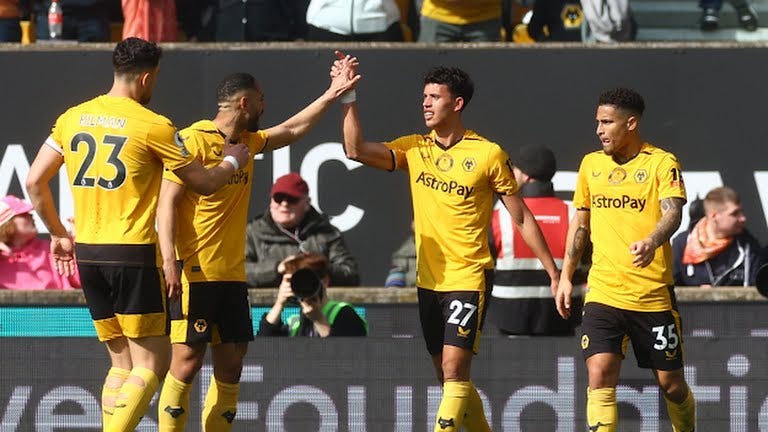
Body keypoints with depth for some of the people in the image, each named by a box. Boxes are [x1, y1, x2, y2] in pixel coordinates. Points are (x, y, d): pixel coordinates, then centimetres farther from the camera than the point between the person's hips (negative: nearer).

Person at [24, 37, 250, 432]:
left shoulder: (73, 118, 7)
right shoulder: (153, 126, -8)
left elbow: (34, 181, 10)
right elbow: (203, 183, -1)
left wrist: (57, 233, 22)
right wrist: (232, 161, 20)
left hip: (86, 252, 6)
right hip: (133, 254, -6)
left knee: (122, 364, 15)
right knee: (150, 365, -2)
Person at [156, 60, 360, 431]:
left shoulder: (247, 143, 15)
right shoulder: (194, 140, -9)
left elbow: (291, 131, 32)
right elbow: (167, 202, -14)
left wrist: (330, 96, 28)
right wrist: (169, 261, -22)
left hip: (232, 275, 9)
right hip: (195, 273, -8)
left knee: (231, 364, 6)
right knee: (188, 359, -10)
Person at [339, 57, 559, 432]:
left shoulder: (489, 154, -6)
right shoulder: (413, 149, 6)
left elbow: (521, 217, -1)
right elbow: (357, 150, -7)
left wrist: (553, 273, -1)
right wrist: (348, 97, -13)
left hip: (470, 278, -5)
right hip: (429, 281, 5)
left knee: (454, 371, -14)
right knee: (448, 376, 11)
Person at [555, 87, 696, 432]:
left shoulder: (662, 163, -5)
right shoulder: (591, 164, 10)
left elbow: (672, 212, -20)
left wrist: (652, 241, -40)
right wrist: (566, 277, 14)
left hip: (654, 296, -3)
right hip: (603, 293, 3)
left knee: (671, 383, 7)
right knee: (600, 375, -14)